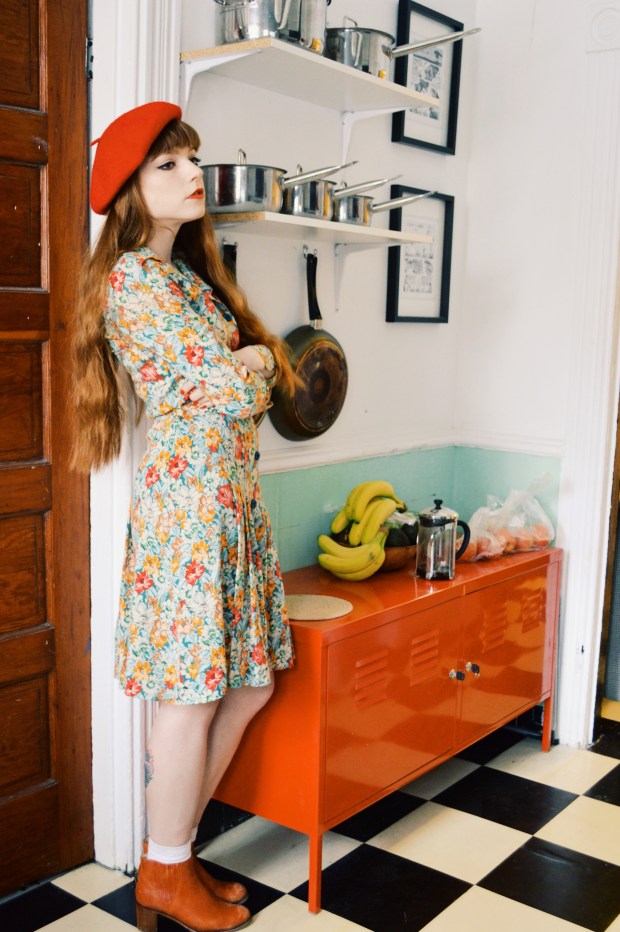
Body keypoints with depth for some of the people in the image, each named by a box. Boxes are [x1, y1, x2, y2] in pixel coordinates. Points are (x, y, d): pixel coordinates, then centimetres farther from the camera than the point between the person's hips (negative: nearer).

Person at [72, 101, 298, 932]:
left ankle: (176, 850, 28)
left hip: (233, 496, 9)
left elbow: (249, 385, 17)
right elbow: (230, 388, -17)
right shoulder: (134, 279, -12)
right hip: (188, 495, -9)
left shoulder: (187, 271, 18)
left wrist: (248, 366, -4)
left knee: (248, 683, 13)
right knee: (194, 691, 1)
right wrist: (259, 357, 3)